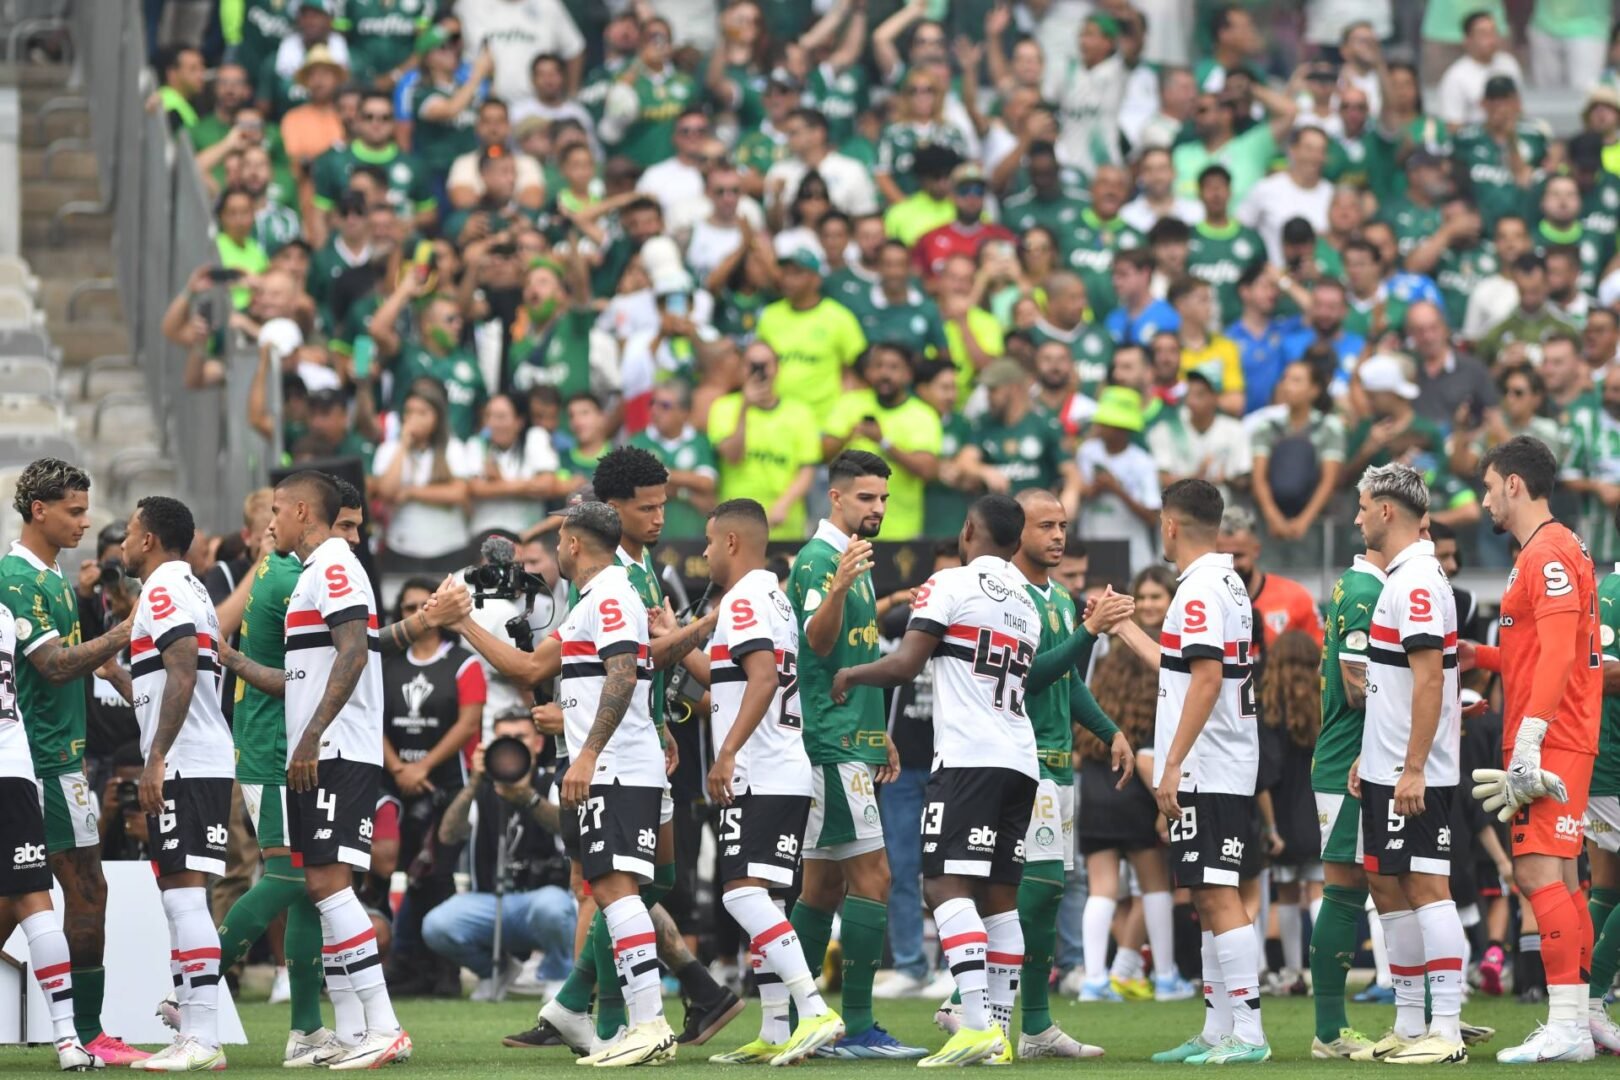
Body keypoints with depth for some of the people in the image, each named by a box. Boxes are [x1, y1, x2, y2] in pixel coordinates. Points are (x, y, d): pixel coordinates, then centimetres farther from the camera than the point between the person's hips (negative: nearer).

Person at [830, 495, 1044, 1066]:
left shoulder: (950, 585, -3)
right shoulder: (1028, 605, 20)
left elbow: (906, 664, -9)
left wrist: (849, 675, 9)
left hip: (968, 757, -8)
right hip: (1020, 761, 8)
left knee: (947, 885, -11)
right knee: (999, 895, 9)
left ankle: (977, 1023, -24)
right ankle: (999, 1033, 7)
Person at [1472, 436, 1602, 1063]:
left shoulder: (1550, 554, -12)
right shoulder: (1545, 552, 19)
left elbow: (1556, 654, -21)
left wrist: (1529, 739, -25)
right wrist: (1476, 657, 19)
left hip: (1550, 745, -10)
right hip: (1559, 746, 10)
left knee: (1538, 873, -14)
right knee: (1557, 880, 11)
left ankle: (1566, 1027, -18)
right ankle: (1579, 1021, 15)